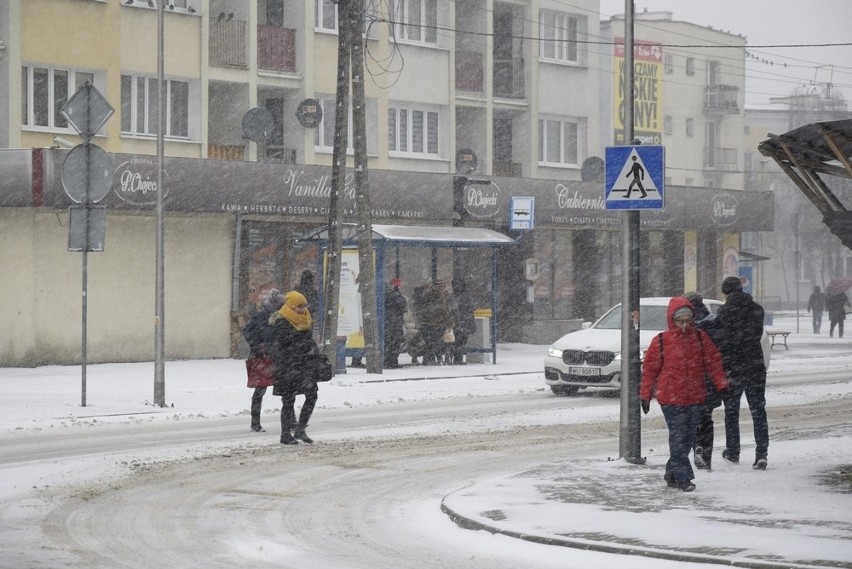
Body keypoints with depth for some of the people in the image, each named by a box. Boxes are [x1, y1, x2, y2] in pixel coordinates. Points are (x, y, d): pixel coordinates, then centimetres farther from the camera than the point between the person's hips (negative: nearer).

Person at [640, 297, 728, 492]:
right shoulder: (661, 341, -1)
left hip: (696, 398, 4)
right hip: (671, 399, -4)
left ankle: (672, 474, 20)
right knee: (678, 437, -9)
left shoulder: (700, 337, 7)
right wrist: (645, 395, 4)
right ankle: (682, 477, -7)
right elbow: (650, 369, 4)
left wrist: (721, 384, 2)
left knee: (689, 437, 8)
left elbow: (713, 361, 10)